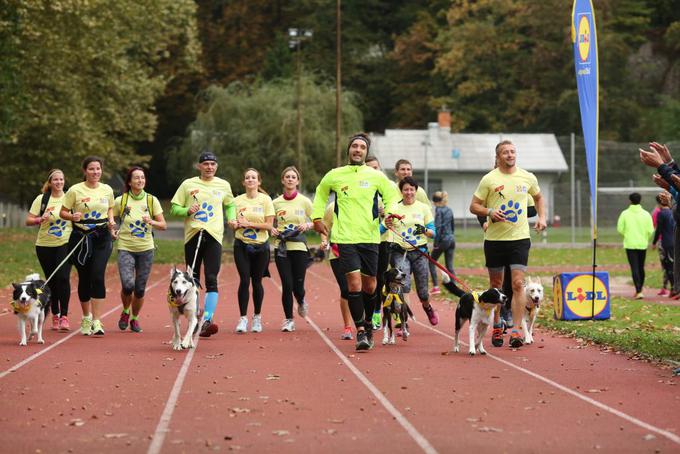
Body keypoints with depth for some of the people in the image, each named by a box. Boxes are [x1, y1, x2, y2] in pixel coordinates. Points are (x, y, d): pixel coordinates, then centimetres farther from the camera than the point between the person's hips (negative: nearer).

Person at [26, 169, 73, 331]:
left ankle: (64, 316, -11)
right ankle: (55, 315, 21)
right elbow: (28, 220, 2)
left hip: (65, 244, -1)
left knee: (63, 277, -16)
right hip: (45, 245, 1)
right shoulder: (41, 199, 2)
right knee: (51, 281, 7)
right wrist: (40, 219, -17)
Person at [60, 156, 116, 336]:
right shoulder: (75, 190, -4)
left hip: (102, 237, 1)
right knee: (84, 278, 7)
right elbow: (62, 212, 1)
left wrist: (111, 221, 5)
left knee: (98, 276, -13)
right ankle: (86, 317, 29)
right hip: (81, 237, -1)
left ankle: (96, 321, -13)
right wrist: (73, 217, -20)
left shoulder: (107, 190, 6)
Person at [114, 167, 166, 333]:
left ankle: (135, 318, 28)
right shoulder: (120, 201, -1)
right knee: (128, 285, -19)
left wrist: (151, 222, -14)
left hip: (146, 249, 2)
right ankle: (125, 312, 11)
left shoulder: (152, 200, 3)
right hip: (125, 248, -2)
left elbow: (163, 225, 4)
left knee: (140, 289, 4)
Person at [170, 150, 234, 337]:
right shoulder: (188, 184, 7)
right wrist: (188, 210, -11)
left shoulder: (224, 185, 13)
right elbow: (174, 208, 8)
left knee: (211, 280, -13)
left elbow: (230, 205, 29)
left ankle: (207, 320, -21)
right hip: (193, 235, 0)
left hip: (214, 236, 0)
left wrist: (232, 219, 10)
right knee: (193, 280, 5)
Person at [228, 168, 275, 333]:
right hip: (242, 245, 1)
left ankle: (257, 317, 21)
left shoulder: (265, 199, -2)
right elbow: (233, 224, 10)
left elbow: (269, 225, -7)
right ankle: (243, 318, -4)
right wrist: (234, 224, -14)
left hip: (260, 246, -1)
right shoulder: (237, 201, 4)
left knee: (257, 281, 5)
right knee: (244, 280, -9)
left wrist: (249, 224, -16)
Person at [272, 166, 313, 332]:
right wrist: (272, 230, -4)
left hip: (299, 247, -1)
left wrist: (307, 225, -10)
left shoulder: (304, 201, 2)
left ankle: (301, 302, 35)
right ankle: (288, 320, 6)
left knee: (298, 286, -2)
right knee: (287, 285, -8)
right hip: (281, 247, 1)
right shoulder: (276, 202, 6)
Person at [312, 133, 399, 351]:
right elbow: (321, 194, 24)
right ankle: (360, 331, -8)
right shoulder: (334, 176, 5)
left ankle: (368, 325, 29)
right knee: (354, 282, -13)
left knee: (370, 285, 7)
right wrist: (317, 218, 15)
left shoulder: (377, 176, 3)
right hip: (345, 238, -1)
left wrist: (389, 213, -6)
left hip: (370, 237, 1)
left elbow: (392, 196, 15)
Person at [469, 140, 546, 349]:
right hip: (494, 238, 0)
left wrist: (542, 217, 10)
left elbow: (538, 197, 25)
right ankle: (496, 327, 25)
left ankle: (516, 330, -10)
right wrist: (489, 211, -18)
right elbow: (473, 206, 1)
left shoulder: (528, 178, 5)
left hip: (520, 238, 0)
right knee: (496, 284, 10)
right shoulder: (489, 179, -3)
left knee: (518, 284, -11)